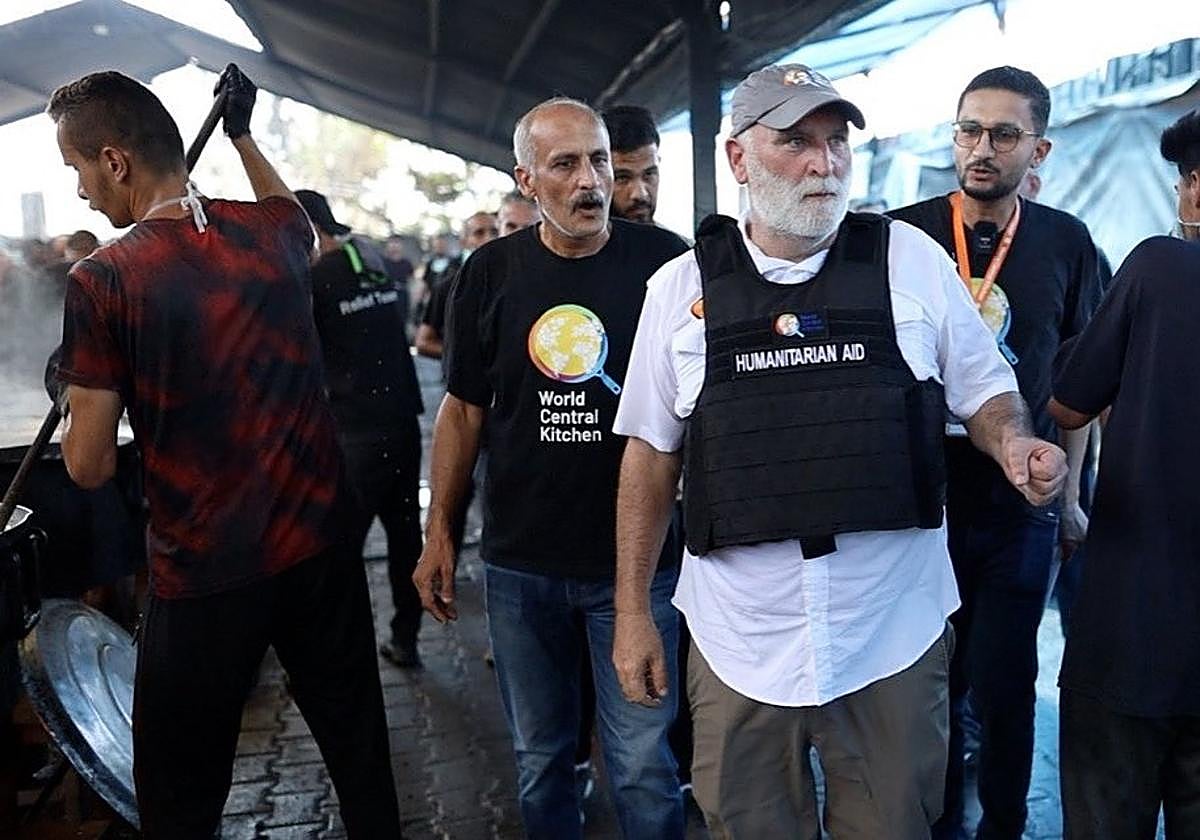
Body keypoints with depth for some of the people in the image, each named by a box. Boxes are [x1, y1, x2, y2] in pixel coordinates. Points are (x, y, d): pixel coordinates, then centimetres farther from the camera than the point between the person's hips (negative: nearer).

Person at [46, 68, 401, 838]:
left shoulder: (104, 281, -14)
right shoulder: (273, 230, -2)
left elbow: (91, 467, -8)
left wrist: (79, 387, 11)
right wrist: (242, 135, 35)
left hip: (204, 576, -4)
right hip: (318, 546, 4)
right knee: (359, 748, 20)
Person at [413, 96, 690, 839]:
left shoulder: (665, 262, -7)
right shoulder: (492, 272, 0)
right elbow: (464, 410, 6)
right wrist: (439, 534, 5)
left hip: (634, 559, -2)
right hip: (520, 563, 2)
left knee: (645, 766, 7)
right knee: (540, 759, 18)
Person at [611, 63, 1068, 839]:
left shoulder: (912, 258, -1)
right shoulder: (681, 287, 0)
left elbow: (983, 391, 9)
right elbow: (653, 452, 4)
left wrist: (1015, 443, -14)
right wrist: (632, 612, 4)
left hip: (896, 634, 0)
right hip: (739, 643, 1)